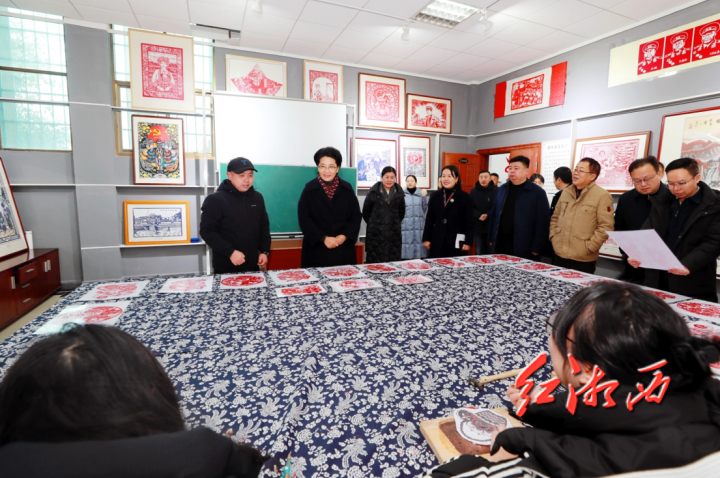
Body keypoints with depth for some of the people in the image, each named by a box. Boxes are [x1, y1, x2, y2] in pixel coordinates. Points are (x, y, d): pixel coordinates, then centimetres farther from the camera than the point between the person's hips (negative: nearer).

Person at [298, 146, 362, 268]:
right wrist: (323, 238, -13)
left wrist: (345, 236, -8)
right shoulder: (309, 189, -1)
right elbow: (304, 219, -5)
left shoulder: (347, 189, 5)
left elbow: (356, 216, 6)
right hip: (317, 249, -2)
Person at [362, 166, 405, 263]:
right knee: (375, 262, -2)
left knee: (393, 261, 3)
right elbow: (365, 212, 7)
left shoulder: (399, 193, 7)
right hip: (376, 233, -2)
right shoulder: (374, 192, -2)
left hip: (394, 233, 3)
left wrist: (395, 223, 14)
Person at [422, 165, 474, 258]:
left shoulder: (465, 197, 0)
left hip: (456, 241, -2)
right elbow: (429, 219, 10)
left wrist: (468, 242, -7)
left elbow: (469, 221, -2)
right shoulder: (435, 196, 9)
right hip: (437, 241, 3)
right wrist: (426, 239, 5)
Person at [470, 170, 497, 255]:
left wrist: (487, 215, -20)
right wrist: (479, 215, -15)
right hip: (478, 226, 3)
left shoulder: (496, 190, -3)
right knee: (479, 253, 8)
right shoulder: (474, 191, 8)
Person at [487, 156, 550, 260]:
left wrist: (536, 248, -11)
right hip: (500, 246, 5)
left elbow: (542, 223, -8)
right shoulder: (501, 189, 11)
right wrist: (491, 238, 10)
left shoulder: (537, 192, -4)